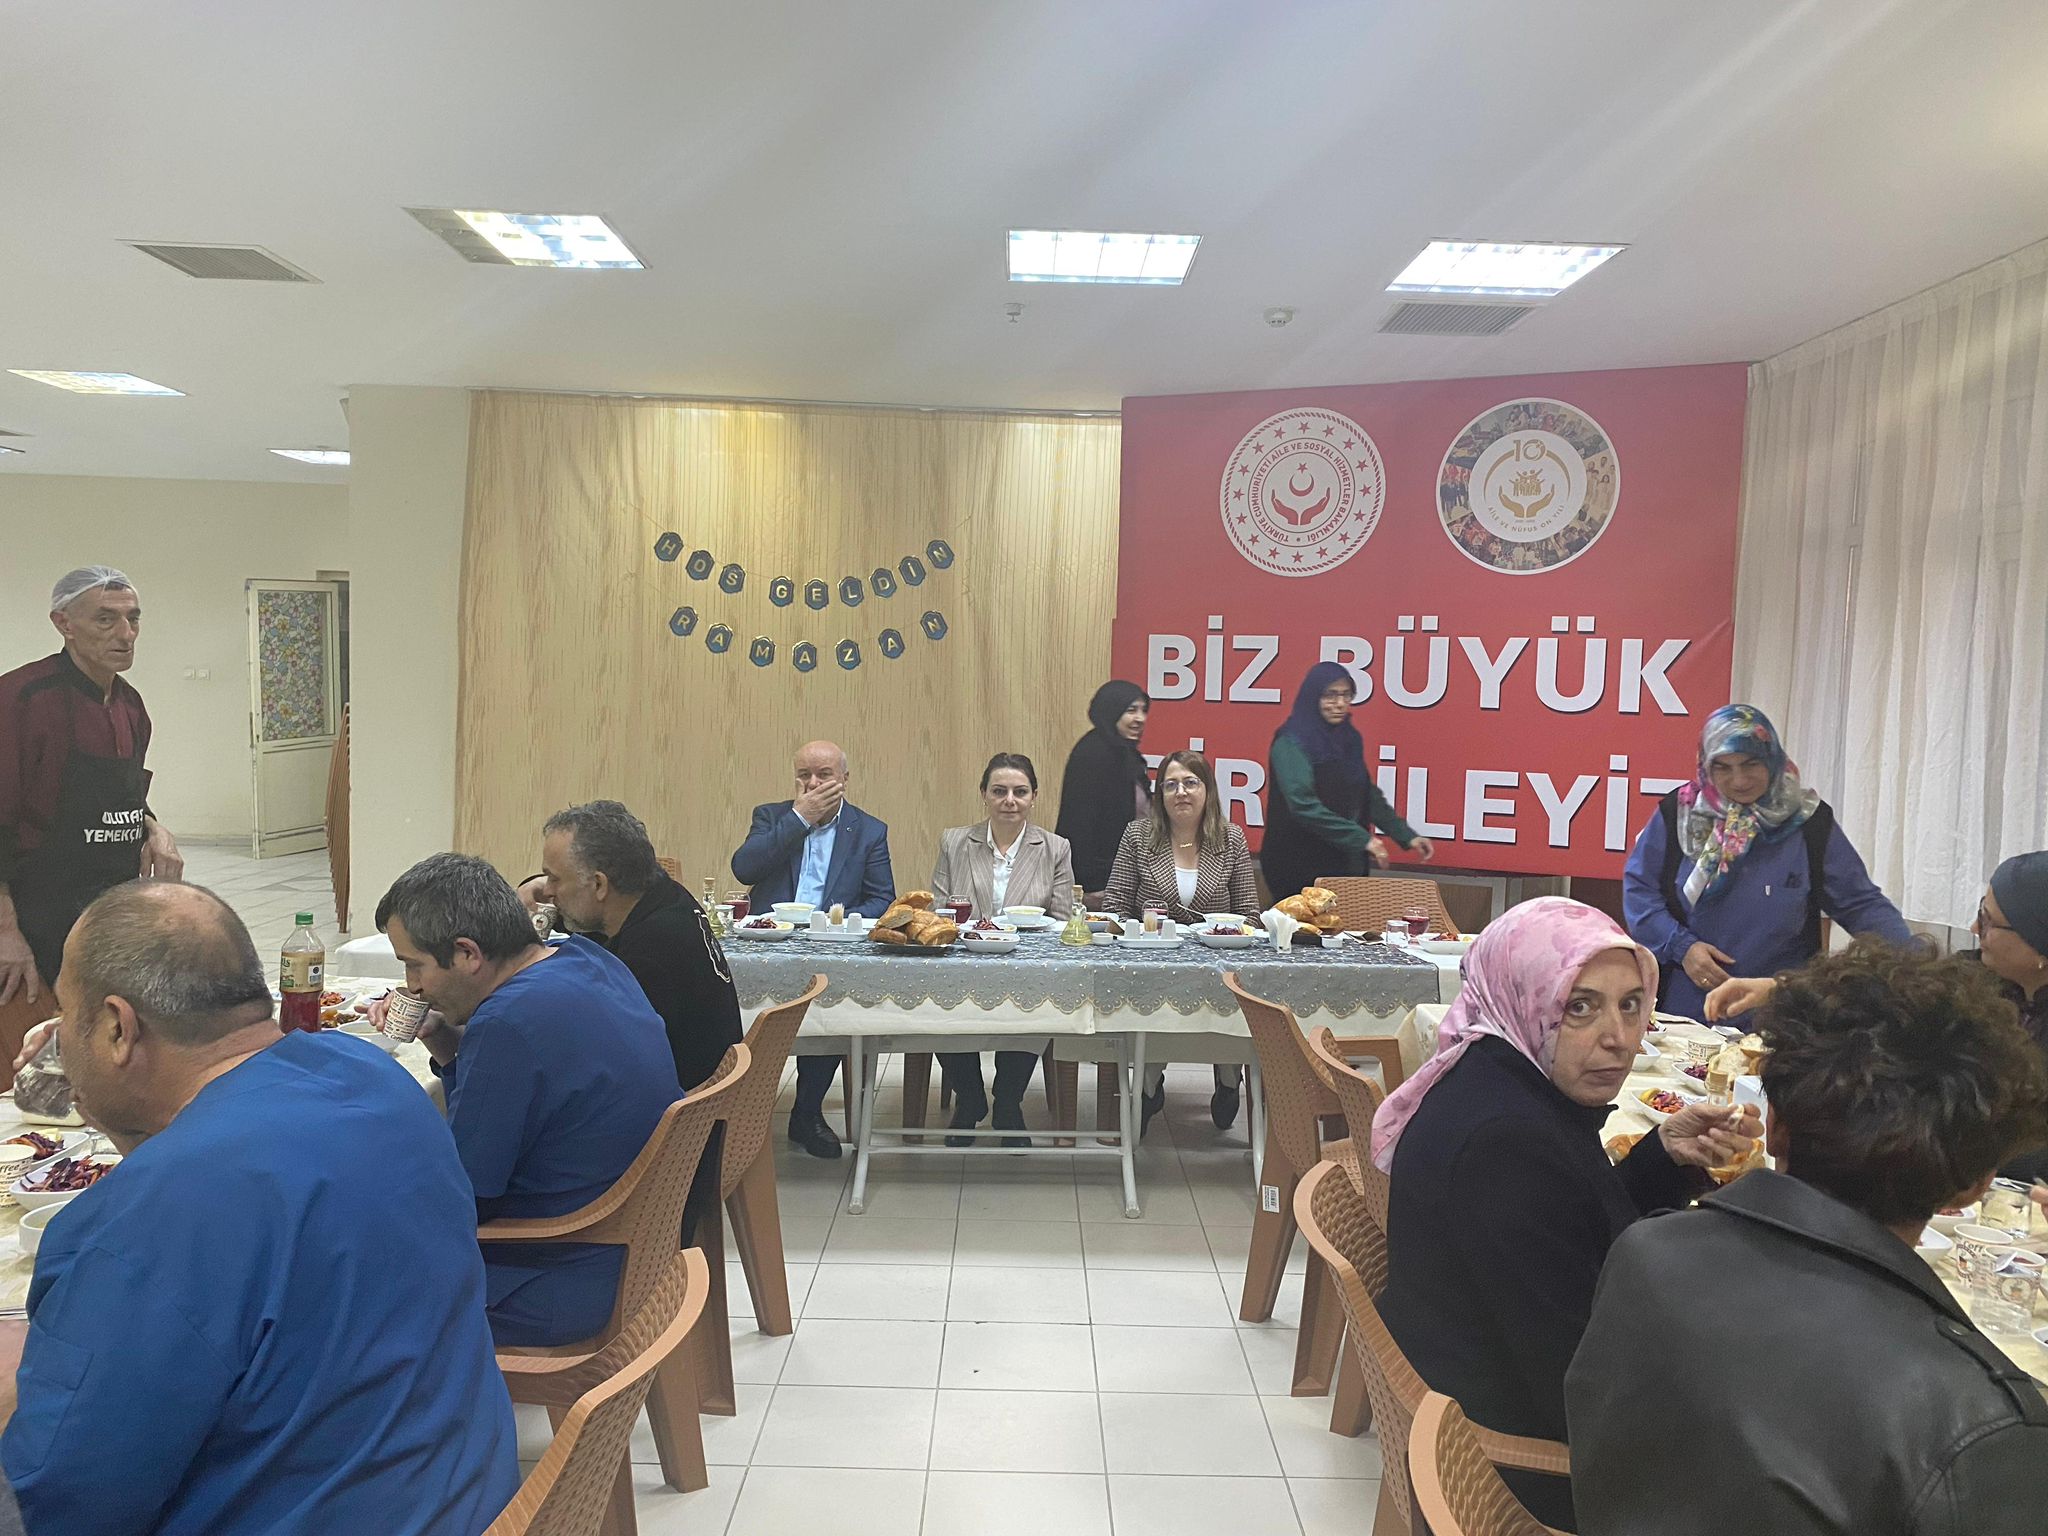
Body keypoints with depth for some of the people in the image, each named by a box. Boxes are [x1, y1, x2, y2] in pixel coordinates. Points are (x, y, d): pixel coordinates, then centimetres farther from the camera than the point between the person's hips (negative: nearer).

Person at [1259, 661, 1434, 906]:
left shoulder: (1349, 739, 10)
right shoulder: (1291, 744, -12)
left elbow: (1369, 796, 16)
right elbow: (1303, 805, -23)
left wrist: (1407, 836, 6)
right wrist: (1362, 839, -27)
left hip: (1347, 864, 6)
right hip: (1301, 869, -6)